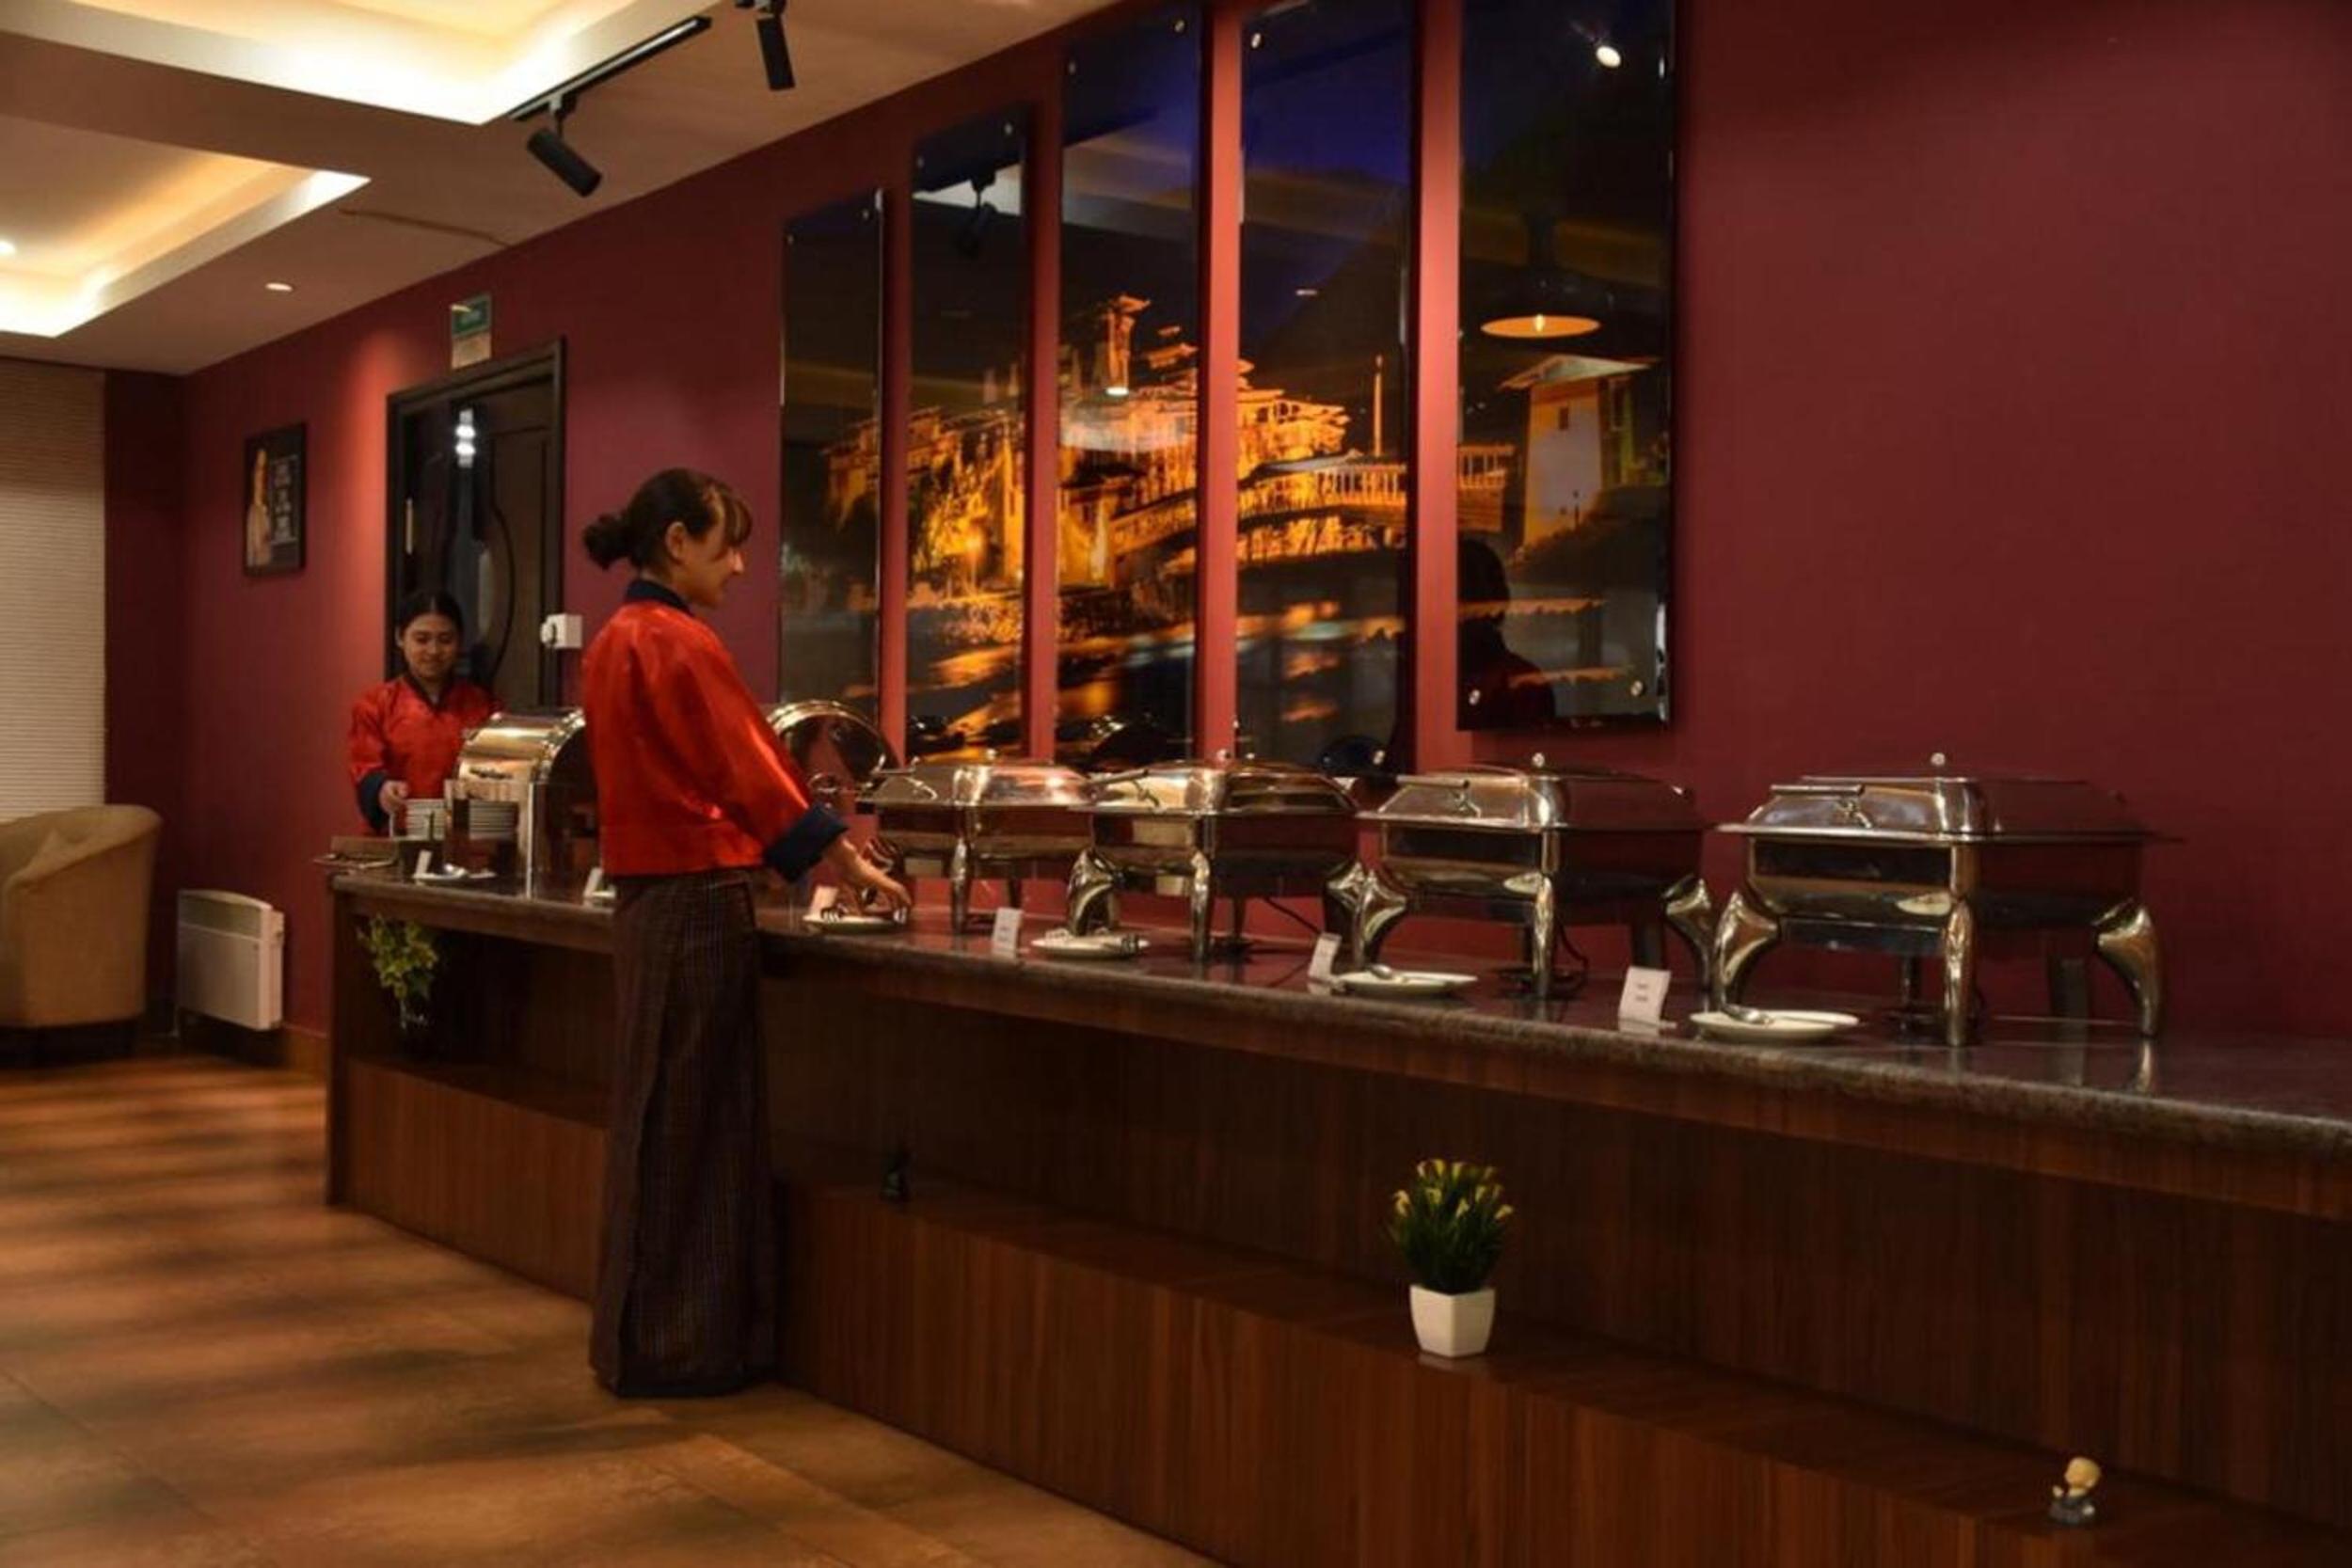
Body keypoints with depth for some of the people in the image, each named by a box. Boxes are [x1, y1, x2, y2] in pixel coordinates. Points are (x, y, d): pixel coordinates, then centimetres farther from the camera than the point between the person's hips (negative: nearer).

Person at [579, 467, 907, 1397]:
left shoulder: (617, 641, 14)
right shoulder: (678, 643, -15)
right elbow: (751, 771, -14)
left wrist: (818, 859, 18)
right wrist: (851, 865, -5)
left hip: (649, 900, 9)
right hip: (696, 908, -9)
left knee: (663, 1120, 16)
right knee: (683, 1124, 0)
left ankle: (646, 1336, 26)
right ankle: (676, 1346, 11)